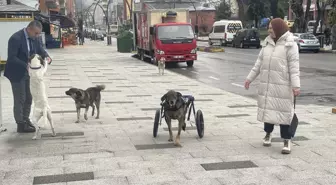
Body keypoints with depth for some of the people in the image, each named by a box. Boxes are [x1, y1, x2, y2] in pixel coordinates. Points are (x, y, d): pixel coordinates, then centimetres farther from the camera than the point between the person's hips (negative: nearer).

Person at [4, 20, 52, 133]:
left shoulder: (34, 38, 0)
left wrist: (46, 57, -16)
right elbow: (11, 58, -26)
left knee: (28, 98, 14)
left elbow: (40, 50, 6)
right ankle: (21, 125, 11)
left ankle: (25, 120, 28)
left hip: (28, 73, 8)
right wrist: (26, 65, -33)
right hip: (17, 73, -8)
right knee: (20, 100, 1)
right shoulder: (16, 38, -23)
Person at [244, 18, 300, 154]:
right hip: (266, 84, 5)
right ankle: (268, 133, 33)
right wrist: (250, 78, 13)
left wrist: (296, 85, -19)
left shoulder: (290, 45, -7)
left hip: (282, 85, -5)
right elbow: (259, 62, 15)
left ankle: (287, 140, 7)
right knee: (267, 109, 14)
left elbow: (294, 67, -12)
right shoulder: (267, 43, 11)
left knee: (283, 111, -2)